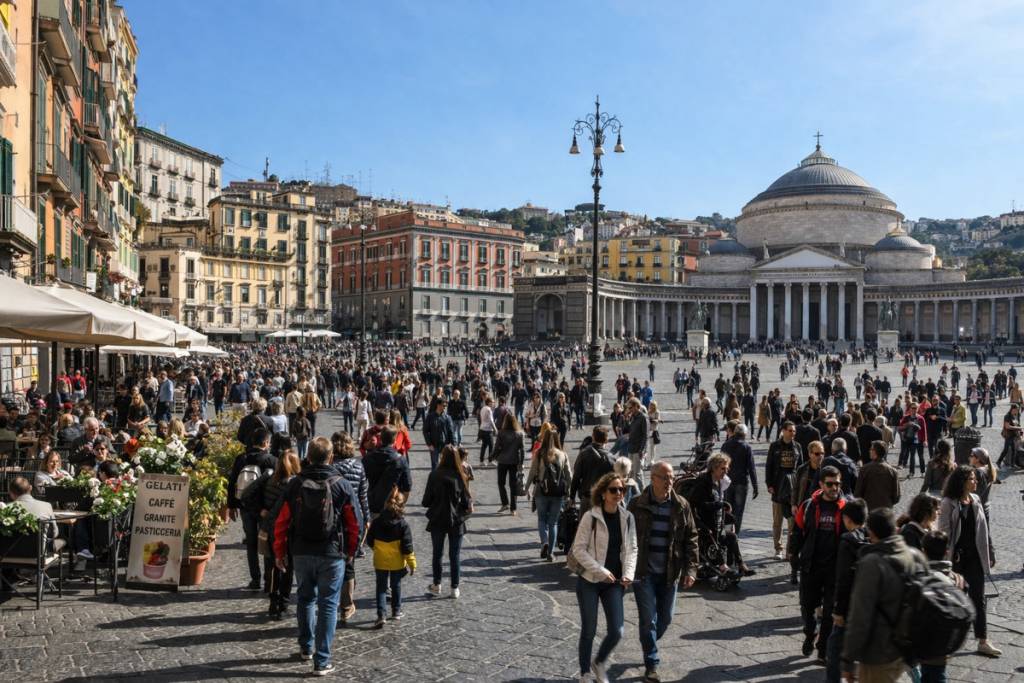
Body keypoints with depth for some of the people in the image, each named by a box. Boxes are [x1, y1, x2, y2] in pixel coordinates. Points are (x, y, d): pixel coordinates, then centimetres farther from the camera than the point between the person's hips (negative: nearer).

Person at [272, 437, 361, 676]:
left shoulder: (295, 484, -2)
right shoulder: (341, 485, -7)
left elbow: (281, 522, 0)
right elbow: (353, 523, -3)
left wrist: (279, 552, 12)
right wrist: (350, 551, 12)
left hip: (301, 553, 3)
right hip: (332, 555, -2)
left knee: (305, 598, 22)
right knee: (328, 605, 5)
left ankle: (306, 647, 35)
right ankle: (322, 661, 5)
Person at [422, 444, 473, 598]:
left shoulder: (435, 475, -14)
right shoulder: (461, 476, -11)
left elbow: (426, 501, -10)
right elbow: (467, 503, -7)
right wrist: (468, 508, 15)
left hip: (437, 521, 0)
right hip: (456, 522, 0)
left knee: (437, 553, 17)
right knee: (454, 556, 10)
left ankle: (436, 585, 27)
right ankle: (455, 589, 15)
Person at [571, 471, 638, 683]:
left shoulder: (627, 517, 0)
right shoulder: (590, 516, -13)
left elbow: (631, 549, 6)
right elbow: (578, 549, -12)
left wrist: (628, 574, -8)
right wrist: (600, 570, -17)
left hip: (613, 582, 4)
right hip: (589, 581, -3)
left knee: (617, 631, -1)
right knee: (589, 631, 6)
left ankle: (599, 663, 28)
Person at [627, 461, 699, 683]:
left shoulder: (681, 506, -1)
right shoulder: (637, 505, -7)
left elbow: (690, 538, 3)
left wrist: (691, 568, -5)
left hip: (670, 573, 3)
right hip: (643, 572, -3)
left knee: (666, 618, 14)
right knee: (648, 619, -2)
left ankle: (649, 646, 41)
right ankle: (651, 665, 11)